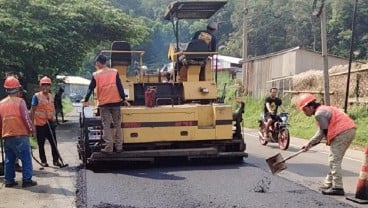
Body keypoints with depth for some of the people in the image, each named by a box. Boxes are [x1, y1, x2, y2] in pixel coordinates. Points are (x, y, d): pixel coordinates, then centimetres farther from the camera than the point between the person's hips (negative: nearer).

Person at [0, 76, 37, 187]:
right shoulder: (20, 101, -9)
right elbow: (26, 117, -12)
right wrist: (31, 129, 3)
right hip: (20, 135, -6)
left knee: (9, 159, 14)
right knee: (26, 158, 0)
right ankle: (27, 180, -1)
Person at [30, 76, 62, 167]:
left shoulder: (51, 96, 10)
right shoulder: (36, 96, -7)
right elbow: (32, 111, -7)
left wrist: (53, 117, 3)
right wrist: (32, 123, -11)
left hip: (50, 122, 5)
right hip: (40, 123, -5)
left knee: (54, 142, 3)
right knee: (41, 143, 5)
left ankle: (55, 160, 11)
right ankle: (43, 161, 16)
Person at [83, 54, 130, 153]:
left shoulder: (96, 75, 0)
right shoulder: (114, 72, 2)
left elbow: (90, 89, 3)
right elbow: (120, 87, -1)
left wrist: (86, 100, 14)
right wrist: (124, 99, 5)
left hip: (103, 103, -1)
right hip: (116, 102, 1)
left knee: (106, 126, 3)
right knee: (117, 125, 9)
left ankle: (109, 147, -2)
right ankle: (119, 146, 10)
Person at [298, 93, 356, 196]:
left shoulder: (319, 113, -12)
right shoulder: (323, 110, 22)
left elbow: (326, 130, -11)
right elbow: (321, 132, 23)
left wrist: (329, 141, 9)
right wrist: (309, 143, 23)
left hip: (342, 133, -11)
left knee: (334, 160, -6)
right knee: (335, 160, 16)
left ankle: (337, 187, -7)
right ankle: (328, 185, 24)